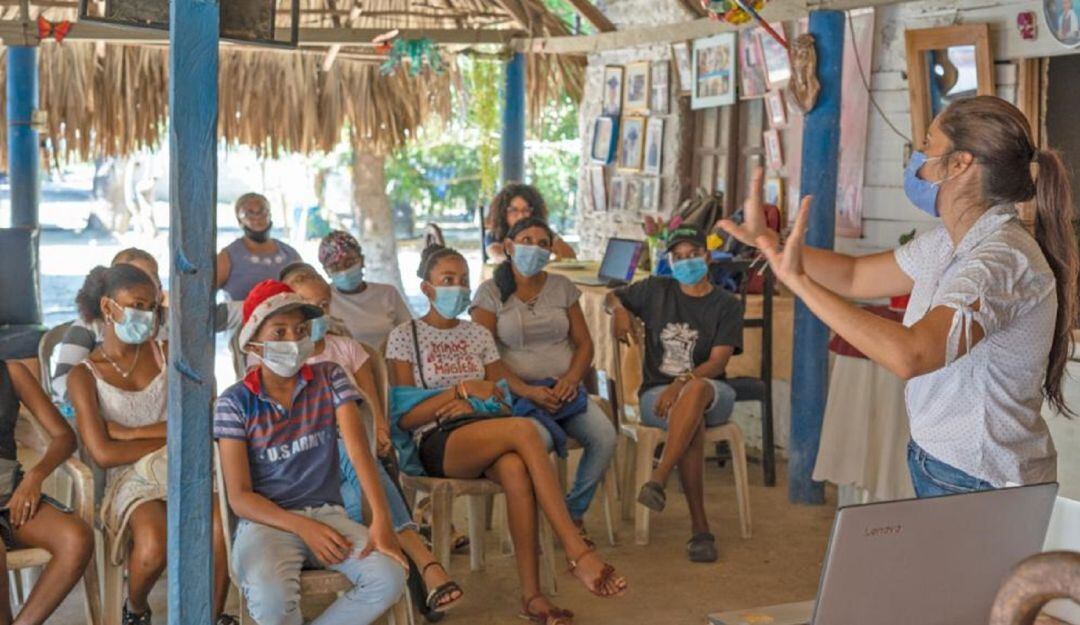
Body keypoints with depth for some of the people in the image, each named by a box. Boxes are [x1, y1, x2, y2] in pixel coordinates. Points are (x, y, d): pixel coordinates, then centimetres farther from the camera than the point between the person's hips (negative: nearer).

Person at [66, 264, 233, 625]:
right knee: (153, 547, -33)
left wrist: (126, 432, -7)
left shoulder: (164, 353, 11)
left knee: (220, 530, -30)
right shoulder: (84, 376, 2)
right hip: (131, 478, -2)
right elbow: (103, 454, -9)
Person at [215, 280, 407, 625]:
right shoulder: (235, 402, -1)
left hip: (328, 513, 3)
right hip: (267, 520, -2)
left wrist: (381, 519, -21)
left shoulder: (329, 378, 6)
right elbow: (239, 497, -5)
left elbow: (358, 449, -7)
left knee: (390, 577, -26)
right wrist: (303, 527, -19)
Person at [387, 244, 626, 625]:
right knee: (522, 429, -35)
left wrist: (471, 406, -5)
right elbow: (404, 417, -2)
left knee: (514, 469, -37)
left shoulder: (478, 335, 21)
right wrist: (461, 389, -13)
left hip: (486, 442, 4)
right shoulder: (405, 337, 7)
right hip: (437, 444, -4)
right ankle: (578, 552, -38)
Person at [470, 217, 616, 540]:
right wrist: (527, 392, -19)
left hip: (564, 388, 4)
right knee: (538, 438, -36)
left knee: (605, 435, -24)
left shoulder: (562, 287, 14)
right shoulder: (490, 292, 2)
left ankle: (574, 512, -4)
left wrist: (571, 379, -9)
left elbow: (584, 343, 13)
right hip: (517, 392, -4)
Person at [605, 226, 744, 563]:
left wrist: (682, 383, -25)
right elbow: (612, 296, 28)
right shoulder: (656, 291, 11)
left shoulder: (727, 305, 4)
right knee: (693, 424, -36)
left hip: (710, 391, 0)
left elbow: (717, 362, -8)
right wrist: (619, 311, 3)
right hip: (656, 393, 0)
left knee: (695, 390, -40)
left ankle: (658, 481, -46)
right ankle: (700, 528, -34)